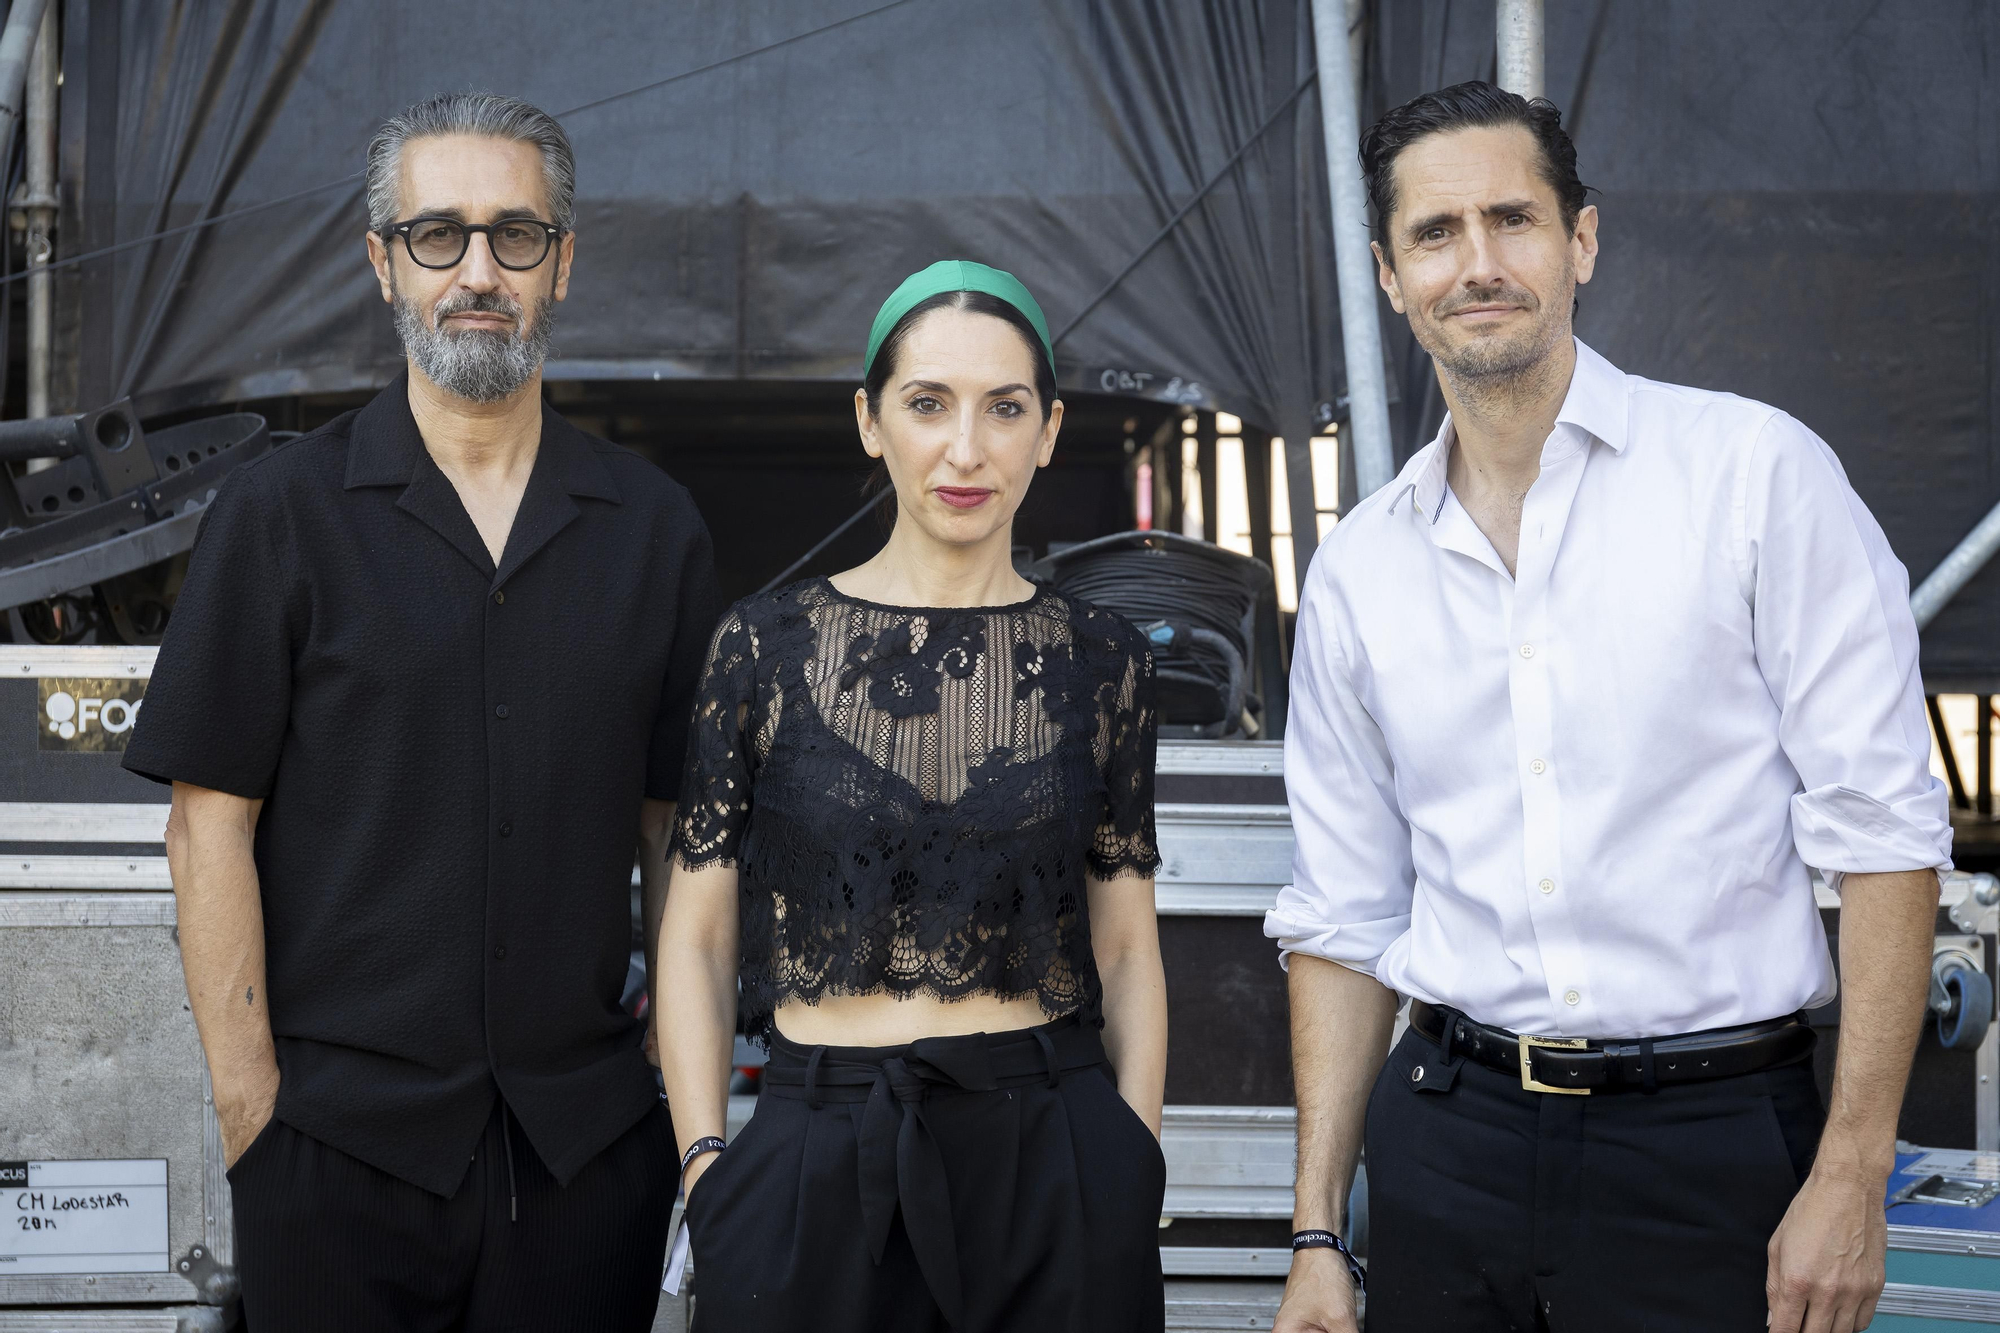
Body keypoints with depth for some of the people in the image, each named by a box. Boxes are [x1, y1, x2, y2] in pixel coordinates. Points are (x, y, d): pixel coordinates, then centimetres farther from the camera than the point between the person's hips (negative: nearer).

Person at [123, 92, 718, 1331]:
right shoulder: (281, 513, -1)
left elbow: (679, 826, 9)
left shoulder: (653, 525, 6)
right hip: (341, 1133, -2)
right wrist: (247, 1099, -8)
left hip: (588, 1134, 2)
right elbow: (211, 821, -3)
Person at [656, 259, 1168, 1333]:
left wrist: (1136, 1177, -3)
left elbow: (1128, 950, 7)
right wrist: (707, 1164, -7)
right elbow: (697, 939, 3)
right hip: (813, 1165, -1)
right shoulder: (767, 642, 1)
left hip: (1052, 1165, 1)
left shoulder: (1101, 663, 4)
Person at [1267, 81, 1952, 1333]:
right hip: (1446, 1136, 3)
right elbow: (1343, 920, 11)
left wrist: (1852, 1175, -13)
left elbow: (1881, 828, -8)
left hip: (1711, 1142, -3)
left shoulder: (1757, 470, -5)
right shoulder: (1359, 572, 7)